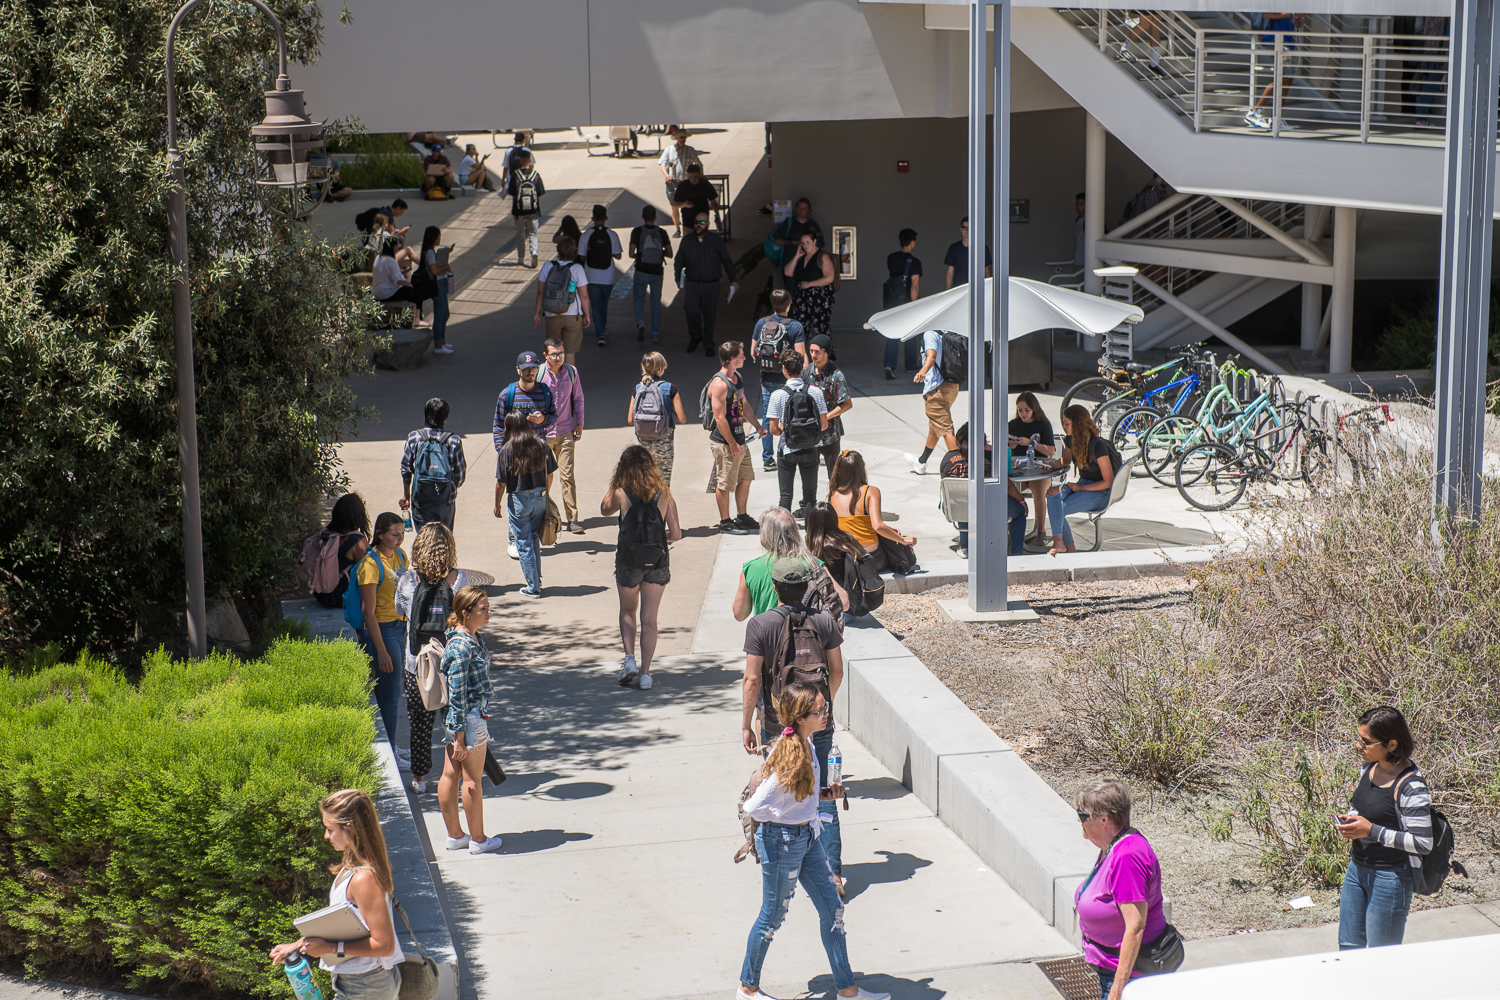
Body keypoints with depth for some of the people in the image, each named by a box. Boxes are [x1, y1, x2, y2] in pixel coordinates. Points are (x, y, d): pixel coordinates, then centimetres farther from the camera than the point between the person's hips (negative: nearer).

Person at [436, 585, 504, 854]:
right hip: (469, 718, -9)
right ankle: (478, 840, 17)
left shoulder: (472, 638, 6)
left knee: (451, 774, 15)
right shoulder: (461, 647, -25)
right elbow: (457, 694, -24)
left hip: (453, 719, 9)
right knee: (472, 779, 4)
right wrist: (460, 737, -21)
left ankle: (455, 835, 25)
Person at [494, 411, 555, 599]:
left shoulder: (506, 451, -12)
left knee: (524, 544, 6)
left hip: (519, 500, -4)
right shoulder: (541, 446, -2)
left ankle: (533, 587, 8)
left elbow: (501, 483, -10)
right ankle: (536, 579, 24)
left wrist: (497, 505, 4)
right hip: (540, 497, 4)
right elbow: (549, 475, 6)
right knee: (534, 539, 20)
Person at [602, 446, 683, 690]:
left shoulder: (621, 494, -9)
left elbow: (604, 510, 13)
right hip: (657, 562, 1)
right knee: (649, 619, 8)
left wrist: (616, 483, 10)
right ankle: (645, 673, 7)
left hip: (629, 561, -1)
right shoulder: (664, 495, -3)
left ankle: (630, 659, 4)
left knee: (627, 611, 21)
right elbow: (676, 534, -3)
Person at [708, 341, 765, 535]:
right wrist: (732, 444, -20)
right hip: (724, 443, -10)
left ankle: (742, 517, 30)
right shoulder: (719, 384, -21)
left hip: (739, 440, 10)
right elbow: (720, 418, -22)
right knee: (724, 484, 1)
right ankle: (725, 522, 13)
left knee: (746, 478, 17)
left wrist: (757, 425, 16)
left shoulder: (737, 378, 10)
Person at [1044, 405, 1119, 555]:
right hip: (1082, 484, 7)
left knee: (1059, 508, -28)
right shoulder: (1071, 440, 2)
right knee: (1053, 496, -24)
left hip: (1100, 493, -7)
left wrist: (1080, 488, -17)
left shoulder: (1098, 446, -21)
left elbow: (1108, 482, -16)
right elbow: (1066, 460, 26)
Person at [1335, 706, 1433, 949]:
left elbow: (1423, 843, -22)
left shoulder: (1411, 787, -23)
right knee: (1348, 947, 16)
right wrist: (1348, 820, -3)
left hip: (1390, 877, -8)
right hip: (1357, 869, 8)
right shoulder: (1368, 767, 1)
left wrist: (1372, 831, -24)